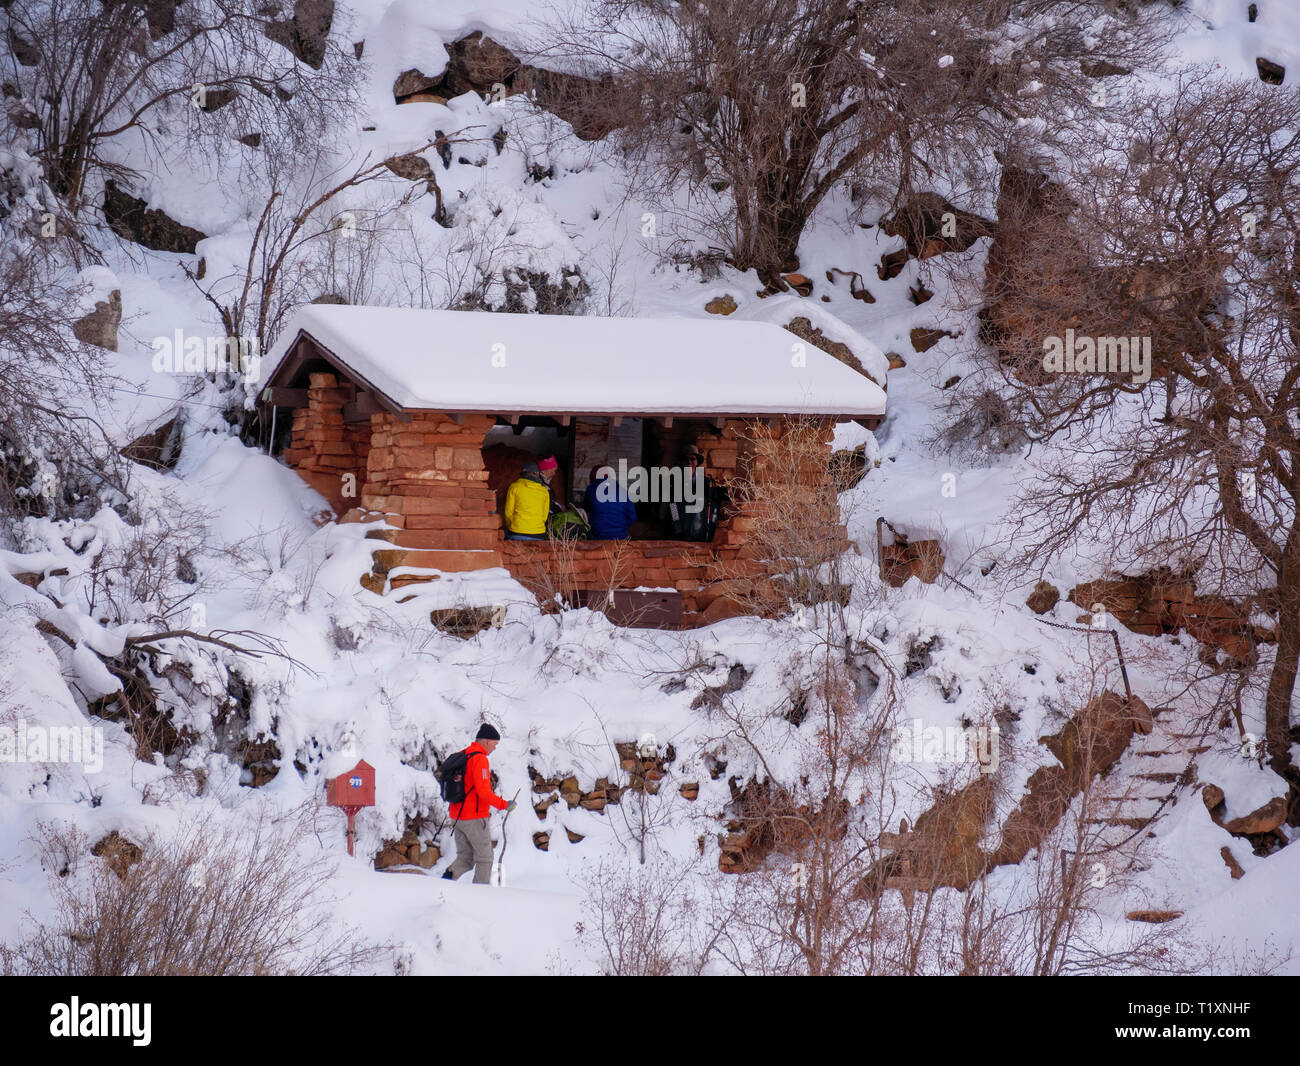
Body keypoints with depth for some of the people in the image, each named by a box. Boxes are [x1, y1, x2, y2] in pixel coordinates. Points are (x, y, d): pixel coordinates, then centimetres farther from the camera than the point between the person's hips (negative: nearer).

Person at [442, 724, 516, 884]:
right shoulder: (480, 759, -15)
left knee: (465, 859, 14)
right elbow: (484, 792, -22)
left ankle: (450, 874, -12)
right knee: (485, 859, 4)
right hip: (475, 818, -8)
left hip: (456, 817, 8)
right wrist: (505, 805, -12)